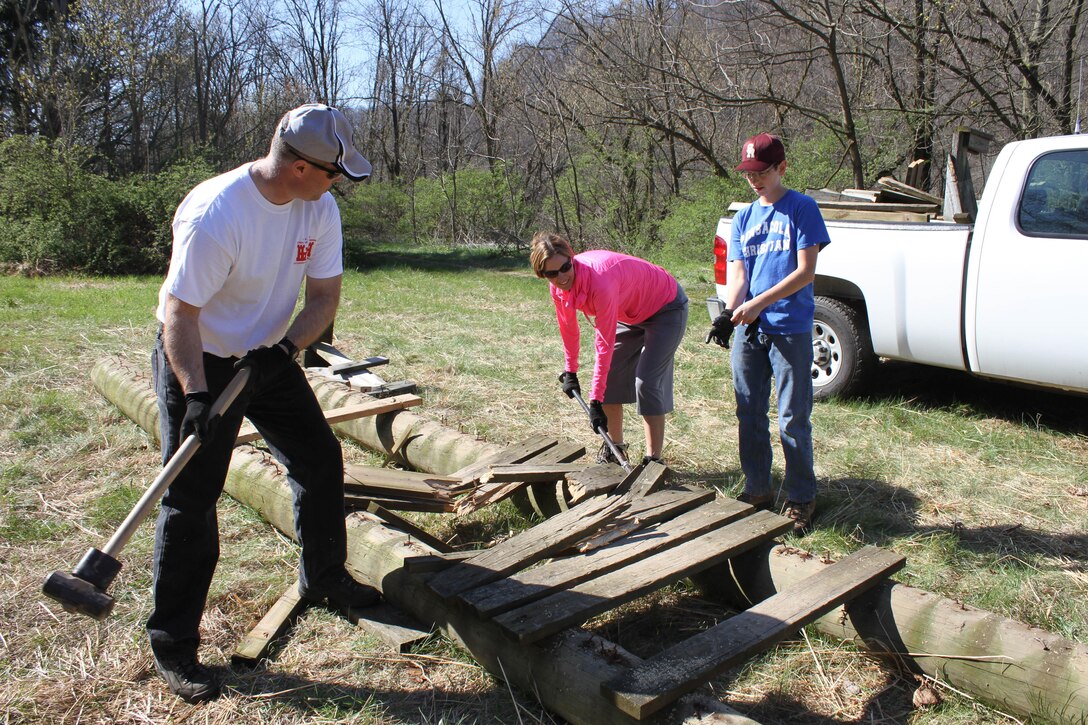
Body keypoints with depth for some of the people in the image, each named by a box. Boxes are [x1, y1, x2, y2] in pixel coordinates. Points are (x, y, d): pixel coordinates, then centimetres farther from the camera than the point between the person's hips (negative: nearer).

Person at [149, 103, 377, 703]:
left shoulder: (320, 208, -9)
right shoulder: (214, 214, -29)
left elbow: (325, 294, -5)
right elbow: (179, 314, -26)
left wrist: (285, 348, -21)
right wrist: (196, 396, -34)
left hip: (271, 356, 7)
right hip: (196, 362, -6)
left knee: (320, 459, 9)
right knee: (192, 498, -4)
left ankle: (324, 577, 31)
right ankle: (172, 642, 9)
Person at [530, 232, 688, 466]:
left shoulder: (599, 281, -40)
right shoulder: (558, 288, -16)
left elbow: (605, 343, -35)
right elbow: (568, 329, 3)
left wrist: (595, 401, -32)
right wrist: (570, 371, 11)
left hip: (666, 308, -8)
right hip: (631, 313, 8)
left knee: (647, 382, -16)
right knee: (609, 377, 5)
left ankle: (654, 460, -8)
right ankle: (615, 447, 21)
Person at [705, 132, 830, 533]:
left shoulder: (802, 208, -2)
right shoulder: (743, 218, 13)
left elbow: (805, 271, -9)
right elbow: (736, 276, 6)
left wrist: (760, 302, -18)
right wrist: (728, 313, -13)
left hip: (790, 330, -5)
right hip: (747, 332, 5)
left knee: (793, 420, 0)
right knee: (750, 415, 11)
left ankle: (801, 499, 14)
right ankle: (757, 490, 26)